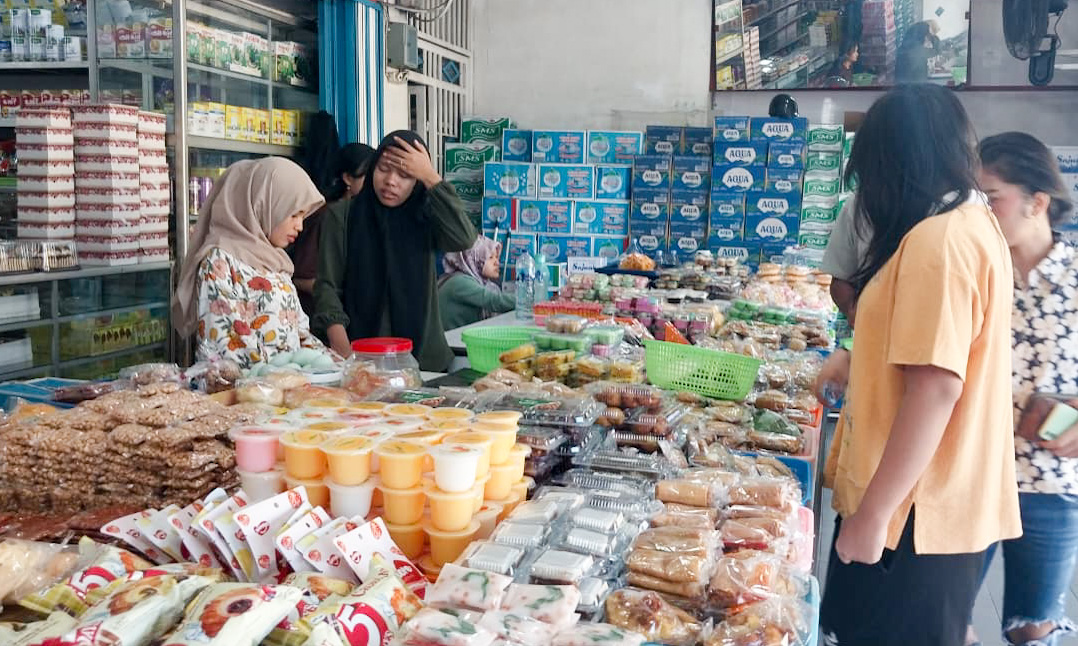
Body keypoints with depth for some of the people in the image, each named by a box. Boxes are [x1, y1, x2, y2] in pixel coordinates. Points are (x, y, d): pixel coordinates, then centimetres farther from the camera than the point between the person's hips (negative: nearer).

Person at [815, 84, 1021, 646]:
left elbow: (936, 389, -25)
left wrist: (871, 515, -21)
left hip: (914, 512, -10)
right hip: (943, 502, 10)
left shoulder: (938, 241, -20)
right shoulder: (974, 222, 11)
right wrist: (861, 364, 28)